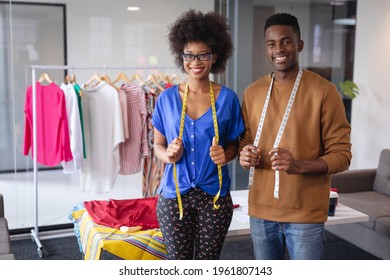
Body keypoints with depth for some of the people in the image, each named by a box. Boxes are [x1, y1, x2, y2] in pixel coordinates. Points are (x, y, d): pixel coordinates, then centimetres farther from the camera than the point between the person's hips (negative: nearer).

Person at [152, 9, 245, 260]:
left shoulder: (227, 98, -3)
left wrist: (225, 155, -15)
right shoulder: (167, 98, -1)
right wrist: (168, 155, -15)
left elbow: (234, 144, 7)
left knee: (208, 262, 12)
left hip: (215, 195, 0)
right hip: (174, 194, 1)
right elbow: (158, 144, 7)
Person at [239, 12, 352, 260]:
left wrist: (299, 165, -25)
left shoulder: (324, 91, -8)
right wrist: (244, 155, -7)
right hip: (261, 210, 4)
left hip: (305, 213, -4)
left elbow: (341, 154, -8)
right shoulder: (252, 92, 6)